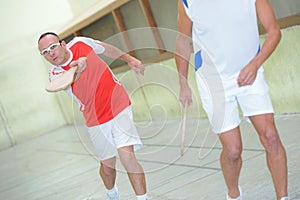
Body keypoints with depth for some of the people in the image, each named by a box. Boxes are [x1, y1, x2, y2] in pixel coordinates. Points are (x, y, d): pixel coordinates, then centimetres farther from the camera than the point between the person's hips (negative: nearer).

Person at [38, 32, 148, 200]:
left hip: (119, 108, -1)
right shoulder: (55, 74, -11)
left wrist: (130, 59, 18)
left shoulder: (80, 43, -7)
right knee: (108, 165, 11)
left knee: (127, 157, -15)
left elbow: (106, 48, 13)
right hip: (97, 122, 1)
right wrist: (75, 71, -55)